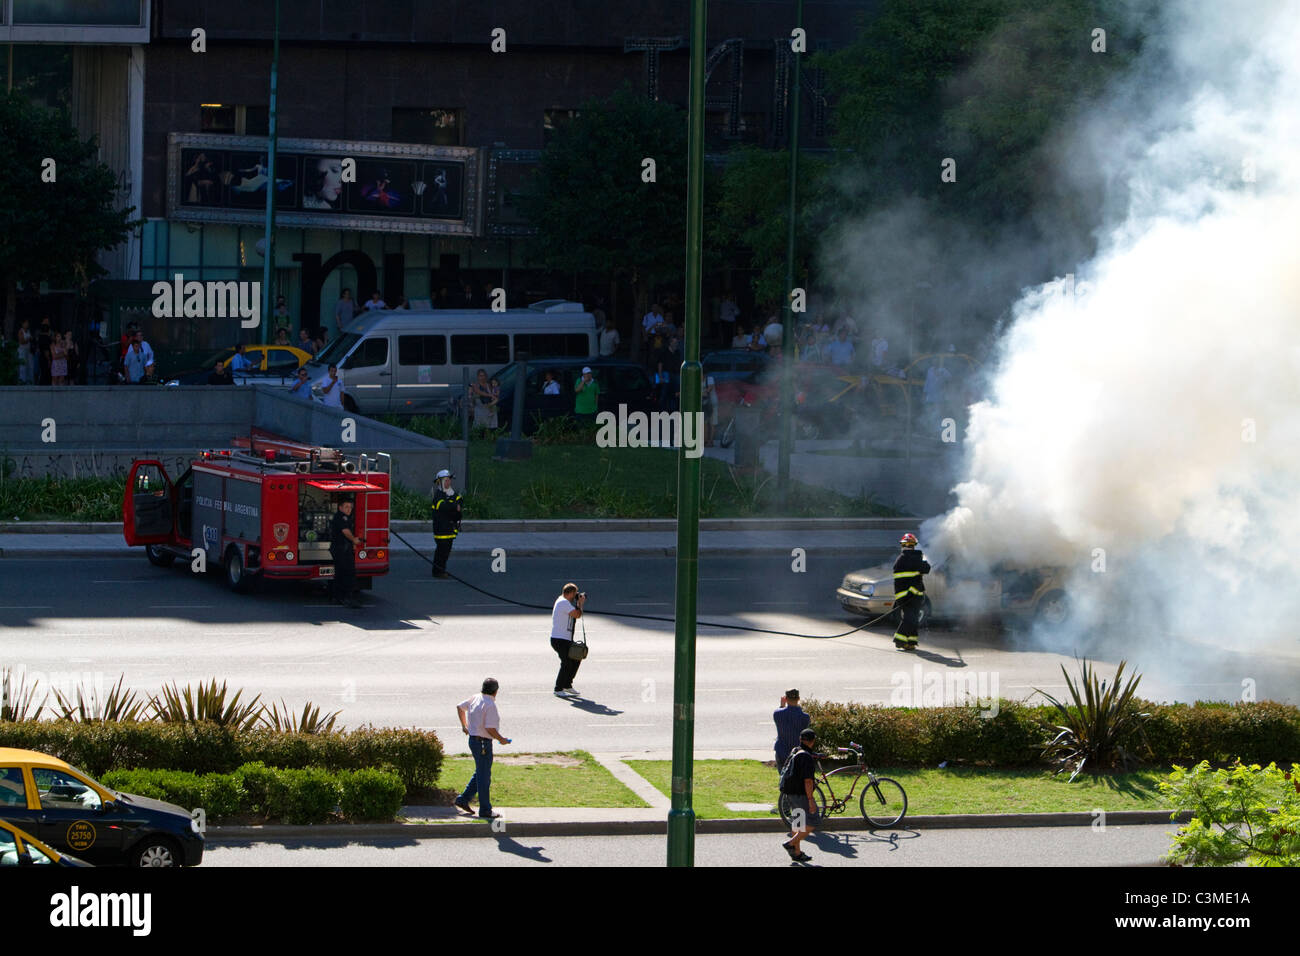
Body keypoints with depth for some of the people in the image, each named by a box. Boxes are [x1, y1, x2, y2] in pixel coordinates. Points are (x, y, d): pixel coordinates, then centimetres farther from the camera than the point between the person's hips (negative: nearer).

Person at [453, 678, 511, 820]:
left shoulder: (475, 698, 6)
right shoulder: (490, 705, -21)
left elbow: (460, 706, 23)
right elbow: (490, 728, -23)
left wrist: (464, 725, 32)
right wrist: (501, 739, -7)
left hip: (473, 738, 9)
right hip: (483, 742, -9)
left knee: (480, 773, 21)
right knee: (484, 776, -1)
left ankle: (463, 799, 24)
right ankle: (485, 810, 6)